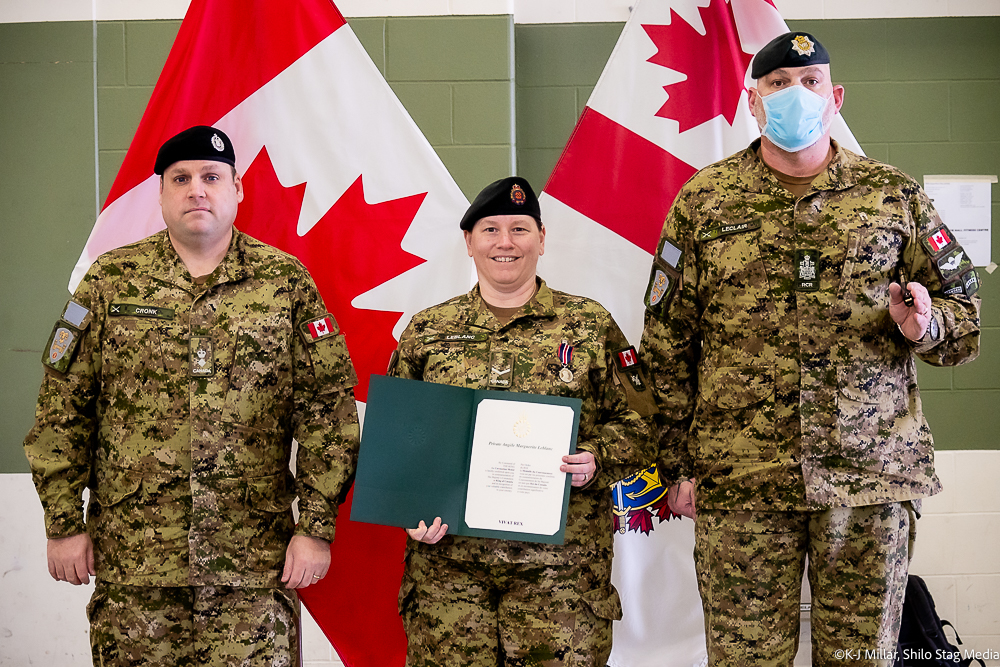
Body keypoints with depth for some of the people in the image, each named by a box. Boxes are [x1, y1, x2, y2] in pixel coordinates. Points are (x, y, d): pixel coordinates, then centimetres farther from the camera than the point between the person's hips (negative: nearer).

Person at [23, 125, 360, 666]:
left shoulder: (286, 282, 3)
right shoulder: (110, 281, 6)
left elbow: (326, 408, 1)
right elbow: (63, 410, 6)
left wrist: (316, 526, -4)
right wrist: (64, 523, 2)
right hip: (131, 560, 1)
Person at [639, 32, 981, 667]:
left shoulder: (895, 195, 8)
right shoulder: (704, 201, 6)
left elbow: (965, 312, 12)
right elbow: (667, 344, 6)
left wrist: (926, 325, -12)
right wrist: (679, 463, 2)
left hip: (873, 474, 1)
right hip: (739, 479, 0)